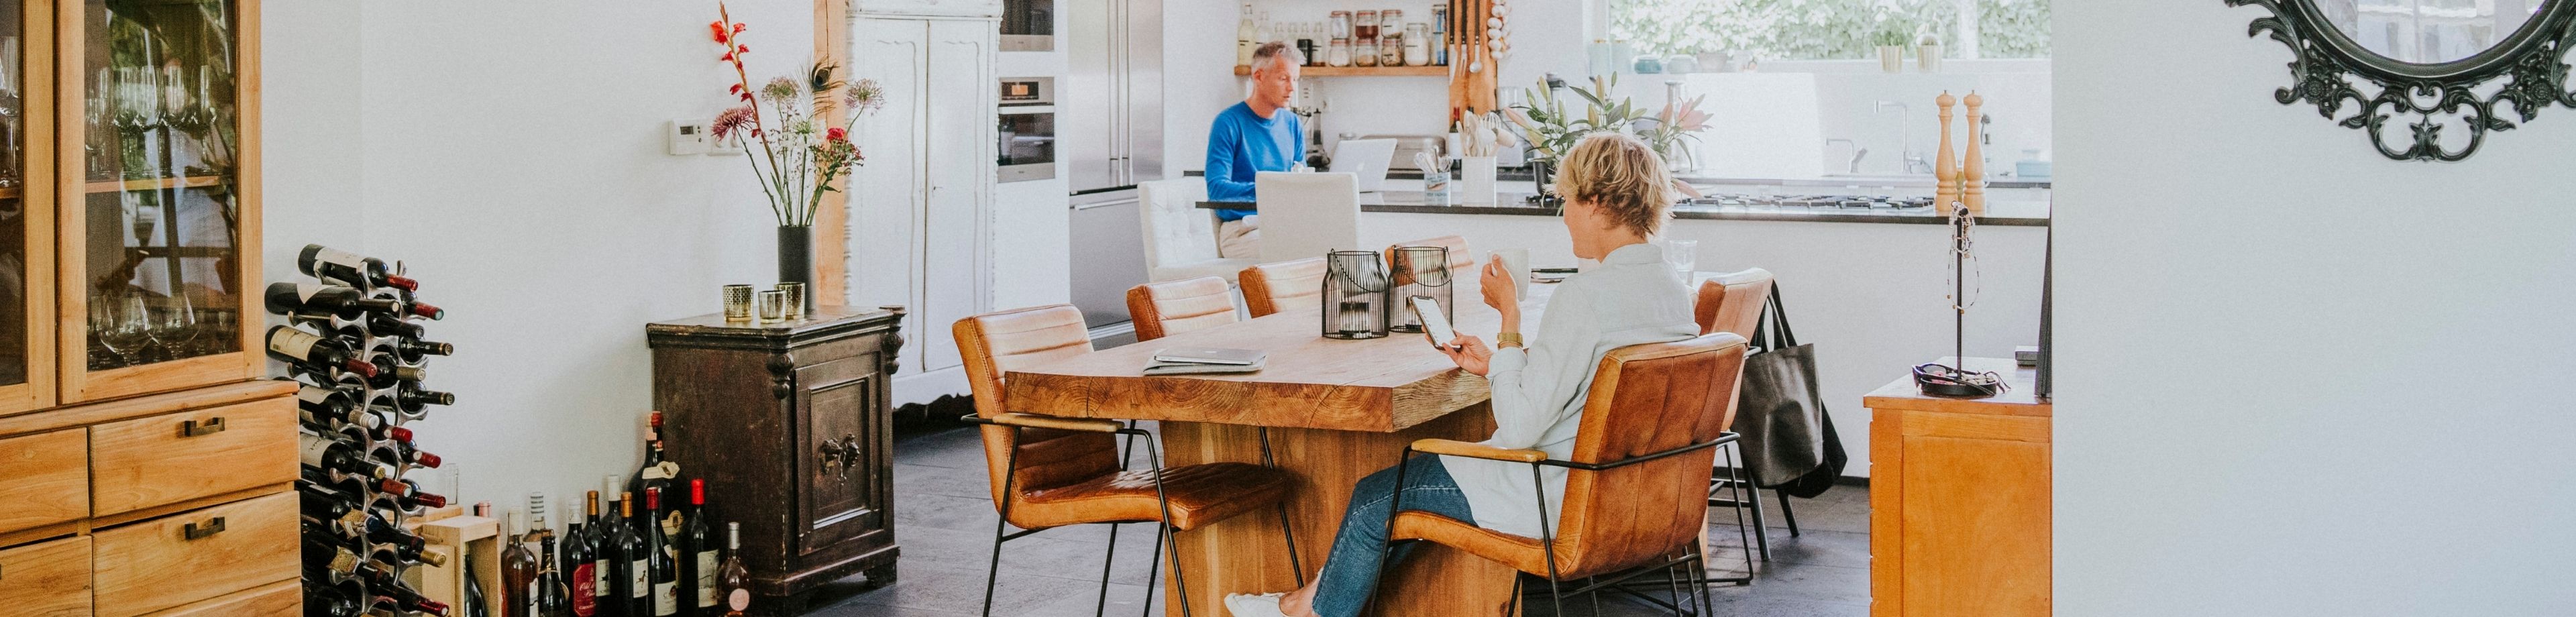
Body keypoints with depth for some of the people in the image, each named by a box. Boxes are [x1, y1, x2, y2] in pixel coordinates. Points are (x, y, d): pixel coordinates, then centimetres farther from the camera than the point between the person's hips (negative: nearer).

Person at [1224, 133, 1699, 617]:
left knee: (1375, 497, 10)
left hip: (1553, 502, -9)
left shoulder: (1585, 294, -26)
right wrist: (1495, 364, 12)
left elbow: (1519, 428, -26)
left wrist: (1510, 318, -17)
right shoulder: (1674, 292, 2)